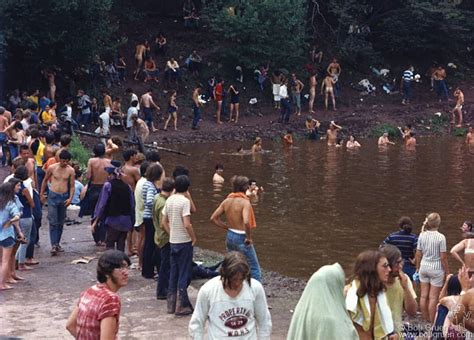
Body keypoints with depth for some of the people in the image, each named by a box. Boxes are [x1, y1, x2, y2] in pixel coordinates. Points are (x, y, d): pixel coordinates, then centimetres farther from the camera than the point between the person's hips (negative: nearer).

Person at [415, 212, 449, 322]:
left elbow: (418, 254, 4)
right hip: (436, 269, -5)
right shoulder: (441, 237, -15)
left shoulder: (422, 235, -3)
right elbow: (443, 257, -12)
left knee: (424, 295, 12)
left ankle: (426, 320, 23)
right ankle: (432, 322, 8)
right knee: (433, 297, 2)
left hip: (424, 267, 5)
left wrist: (418, 267, 18)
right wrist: (447, 271, -1)